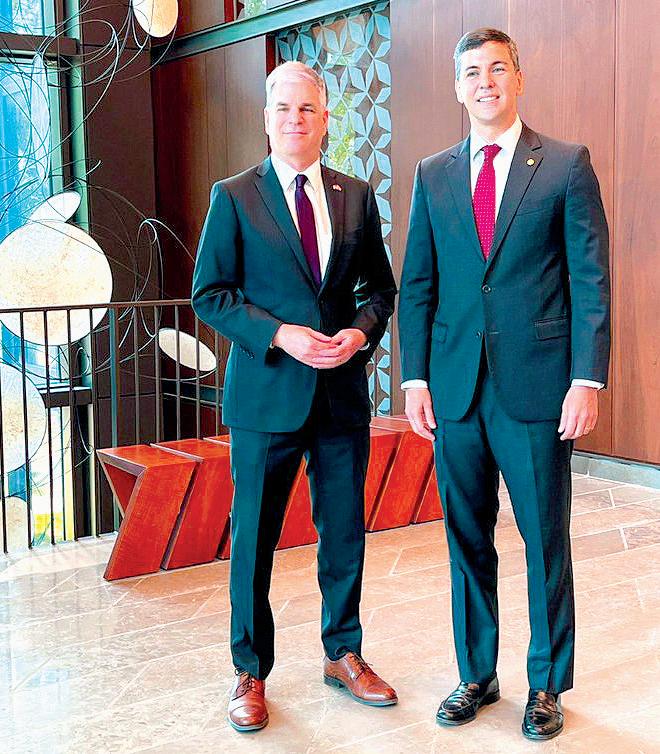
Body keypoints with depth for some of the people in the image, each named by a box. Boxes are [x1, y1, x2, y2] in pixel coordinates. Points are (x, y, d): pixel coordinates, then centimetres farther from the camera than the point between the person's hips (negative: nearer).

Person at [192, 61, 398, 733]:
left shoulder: (356, 196, 9)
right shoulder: (235, 196, 0)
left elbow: (380, 285, 14)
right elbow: (209, 293, -3)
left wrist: (362, 331, -7)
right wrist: (280, 335, -15)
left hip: (343, 392, 3)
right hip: (267, 393, -3)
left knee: (345, 533, 12)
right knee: (254, 538, 5)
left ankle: (343, 654, 32)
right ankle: (250, 672, 22)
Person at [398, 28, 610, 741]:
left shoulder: (567, 165, 1)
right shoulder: (433, 174, 11)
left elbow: (590, 279, -3)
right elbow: (416, 285, 11)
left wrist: (587, 379, -10)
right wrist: (414, 377, 3)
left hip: (537, 383, -3)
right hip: (455, 384, 3)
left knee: (545, 538, 6)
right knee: (467, 537, 11)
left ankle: (547, 684, 23)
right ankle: (476, 674, 28)